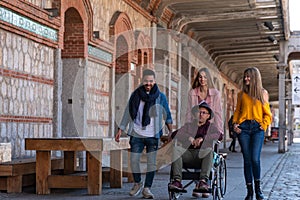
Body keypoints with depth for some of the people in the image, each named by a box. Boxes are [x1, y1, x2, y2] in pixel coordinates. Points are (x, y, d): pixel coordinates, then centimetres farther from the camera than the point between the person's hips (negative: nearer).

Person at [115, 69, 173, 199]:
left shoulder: (160, 97, 2)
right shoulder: (135, 95, 4)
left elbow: (167, 115, 9)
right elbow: (127, 113, 9)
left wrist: (171, 131, 2)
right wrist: (120, 130, 7)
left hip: (152, 136, -1)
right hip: (137, 134, 1)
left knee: (152, 162, -2)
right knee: (133, 161, -1)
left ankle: (147, 188, 9)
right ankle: (137, 183, 23)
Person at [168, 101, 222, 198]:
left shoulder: (211, 127, 20)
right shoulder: (188, 125, 25)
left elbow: (219, 135, -3)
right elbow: (175, 134, 9)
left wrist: (202, 138, -16)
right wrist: (189, 137, -9)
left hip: (202, 156, -2)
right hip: (188, 153, 2)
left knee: (209, 151, -34)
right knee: (176, 149, -27)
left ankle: (203, 181, -45)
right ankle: (177, 180, -37)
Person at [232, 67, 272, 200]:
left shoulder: (263, 93, 9)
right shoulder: (241, 94, 12)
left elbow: (267, 113, 10)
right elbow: (237, 111, 15)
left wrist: (264, 124, -5)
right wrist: (235, 124, 0)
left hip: (257, 129, -2)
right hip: (243, 128, 2)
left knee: (255, 159, -13)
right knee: (247, 160, 1)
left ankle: (258, 189, 5)